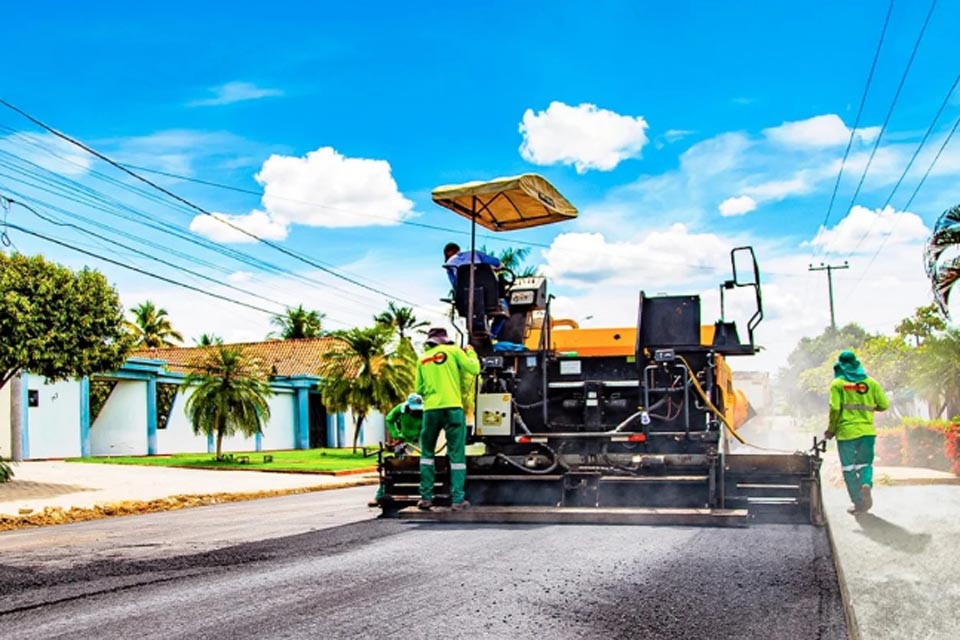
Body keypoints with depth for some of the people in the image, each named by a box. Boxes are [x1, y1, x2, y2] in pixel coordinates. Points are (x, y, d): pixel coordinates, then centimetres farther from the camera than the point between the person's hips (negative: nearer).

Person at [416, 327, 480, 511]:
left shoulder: (422, 359, 15)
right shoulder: (453, 351, 5)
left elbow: (419, 388, 15)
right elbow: (474, 369, 1)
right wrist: (471, 353, 18)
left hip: (430, 409, 3)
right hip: (452, 407, -3)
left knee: (427, 453, 15)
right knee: (456, 454, 0)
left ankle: (426, 497, 8)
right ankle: (457, 499, -3)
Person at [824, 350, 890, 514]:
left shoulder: (837, 384, -2)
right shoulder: (870, 382, 7)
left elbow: (835, 408, -12)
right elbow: (884, 405, 3)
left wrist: (831, 430, 0)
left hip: (846, 431, -3)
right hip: (867, 431, 3)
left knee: (849, 468, 7)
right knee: (865, 463, 17)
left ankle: (859, 503, 5)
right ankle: (866, 483, -14)